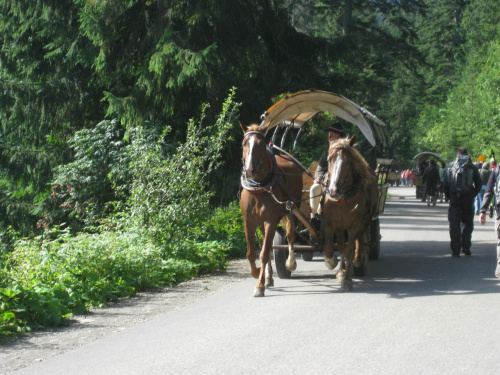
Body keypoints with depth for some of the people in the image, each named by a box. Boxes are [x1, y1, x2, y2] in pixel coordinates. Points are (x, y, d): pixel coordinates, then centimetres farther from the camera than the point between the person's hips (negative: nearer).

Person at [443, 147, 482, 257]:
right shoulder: (472, 167, 0)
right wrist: (473, 195, 11)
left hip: (454, 198, 1)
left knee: (454, 224, 5)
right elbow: (479, 183, 0)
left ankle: (455, 250, 1)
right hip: (468, 198, -1)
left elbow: (445, 182, 1)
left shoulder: (451, 166, 3)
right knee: (468, 223, 14)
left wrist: (448, 196, 8)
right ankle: (466, 247, 6)